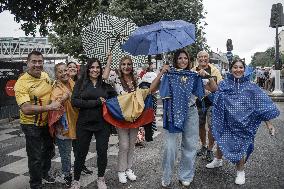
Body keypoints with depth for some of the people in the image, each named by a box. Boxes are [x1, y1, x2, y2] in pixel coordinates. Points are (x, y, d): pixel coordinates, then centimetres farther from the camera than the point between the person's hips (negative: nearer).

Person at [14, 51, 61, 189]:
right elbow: (26, 109, -33)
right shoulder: (21, 83, -23)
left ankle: (44, 174, 50)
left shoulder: (45, 75, -2)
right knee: (35, 157, 5)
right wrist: (49, 107, -33)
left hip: (47, 122, 7)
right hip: (32, 126, -7)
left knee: (49, 151, 24)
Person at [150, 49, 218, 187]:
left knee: (190, 145, 9)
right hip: (173, 113, -2)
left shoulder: (194, 76, 7)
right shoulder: (169, 75, 1)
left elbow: (213, 89, 3)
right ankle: (166, 178, 17)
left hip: (190, 113, 3)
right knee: (170, 146, -4)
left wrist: (207, 76, -12)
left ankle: (185, 177, 29)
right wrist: (161, 73, -15)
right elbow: (152, 89, -8)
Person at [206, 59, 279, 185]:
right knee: (221, 141, 18)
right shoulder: (224, 84, -3)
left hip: (242, 124, -1)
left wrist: (268, 123, -6)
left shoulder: (250, 87, -6)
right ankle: (218, 160, 49)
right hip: (225, 122, 2)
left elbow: (262, 106, -4)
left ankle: (240, 172, 33)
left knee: (238, 146, 7)